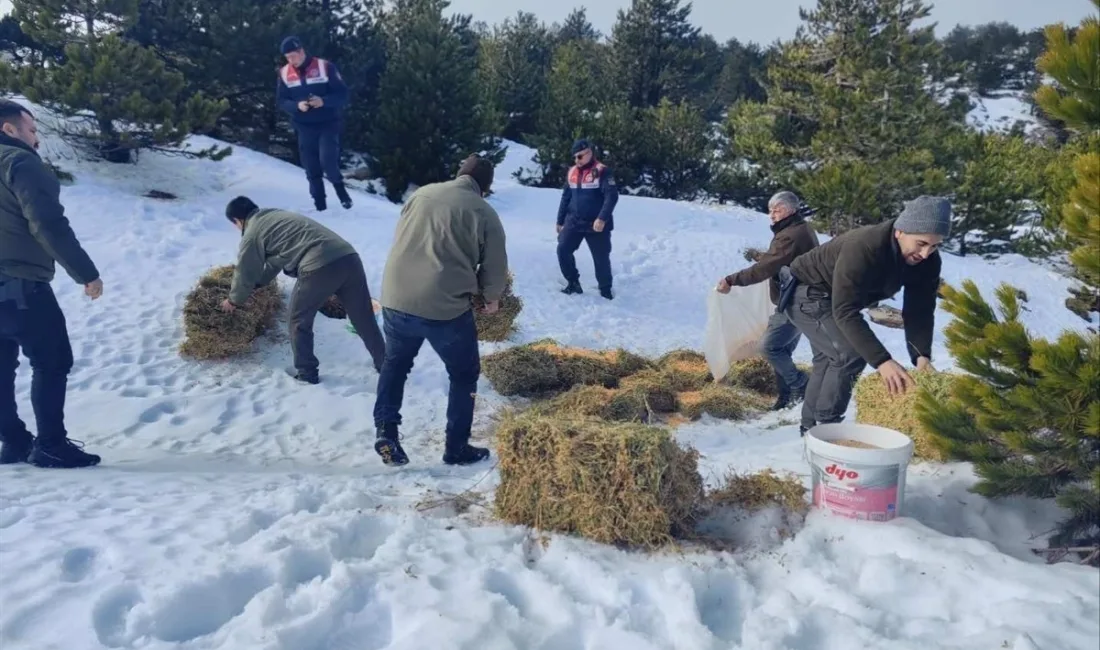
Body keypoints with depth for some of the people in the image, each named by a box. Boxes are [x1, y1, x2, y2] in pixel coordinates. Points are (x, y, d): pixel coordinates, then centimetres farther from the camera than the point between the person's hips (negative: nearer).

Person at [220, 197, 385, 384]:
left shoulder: (252, 234, 10)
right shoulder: (277, 217, 34)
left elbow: (245, 273, 19)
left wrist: (234, 300, 37)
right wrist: (255, 284, 53)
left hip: (319, 267, -7)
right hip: (348, 257, 7)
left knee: (299, 321, 15)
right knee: (364, 318, 17)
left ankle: (306, 372, 25)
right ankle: (385, 365, 27)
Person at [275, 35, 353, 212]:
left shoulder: (325, 67, -9)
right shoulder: (284, 73, 2)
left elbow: (343, 94, -9)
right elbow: (281, 101, 4)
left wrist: (324, 101, -26)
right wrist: (297, 105, -17)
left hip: (328, 124, -3)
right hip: (304, 127, 4)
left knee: (328, 160, -19)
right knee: (311, 168, 5)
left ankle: (339, 187, 10)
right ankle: (320, 204, 16)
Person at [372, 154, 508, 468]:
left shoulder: (421, 194, 11)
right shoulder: (485, 213, -1)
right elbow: (495, 269, 2)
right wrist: (492, 297, 24)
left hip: (395, 299, 4)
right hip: (446, 308, -4)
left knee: (395, 364, 28)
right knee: (464, 375, 18)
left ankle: (386, 433, 23)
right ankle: (457, 448, 23)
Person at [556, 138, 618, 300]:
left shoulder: (602, 171, -10)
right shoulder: (572, 172, 10)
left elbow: (612, 196, -19)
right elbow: (566, 197, 17)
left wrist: (602, 218, -28)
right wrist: (560, 221, 16)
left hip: (596, 225, -5)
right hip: (573, 222, 6)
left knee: (601, 258, 2)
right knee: (563, 250, -3)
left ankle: (605, 290, 20)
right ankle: (573, 283, 15)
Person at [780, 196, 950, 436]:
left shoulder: (927, 261, -17)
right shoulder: (862, 248, -40)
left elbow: (919, 310, -13)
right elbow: (845, 311, -43)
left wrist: (922, 356, -28)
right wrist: (882, 361, -49)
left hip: (833, 298, 9)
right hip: (806, 294, -9)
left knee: (829, 359, 20)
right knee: (850, 355, -22)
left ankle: (811, 426, 36)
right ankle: (825, 427, -8)